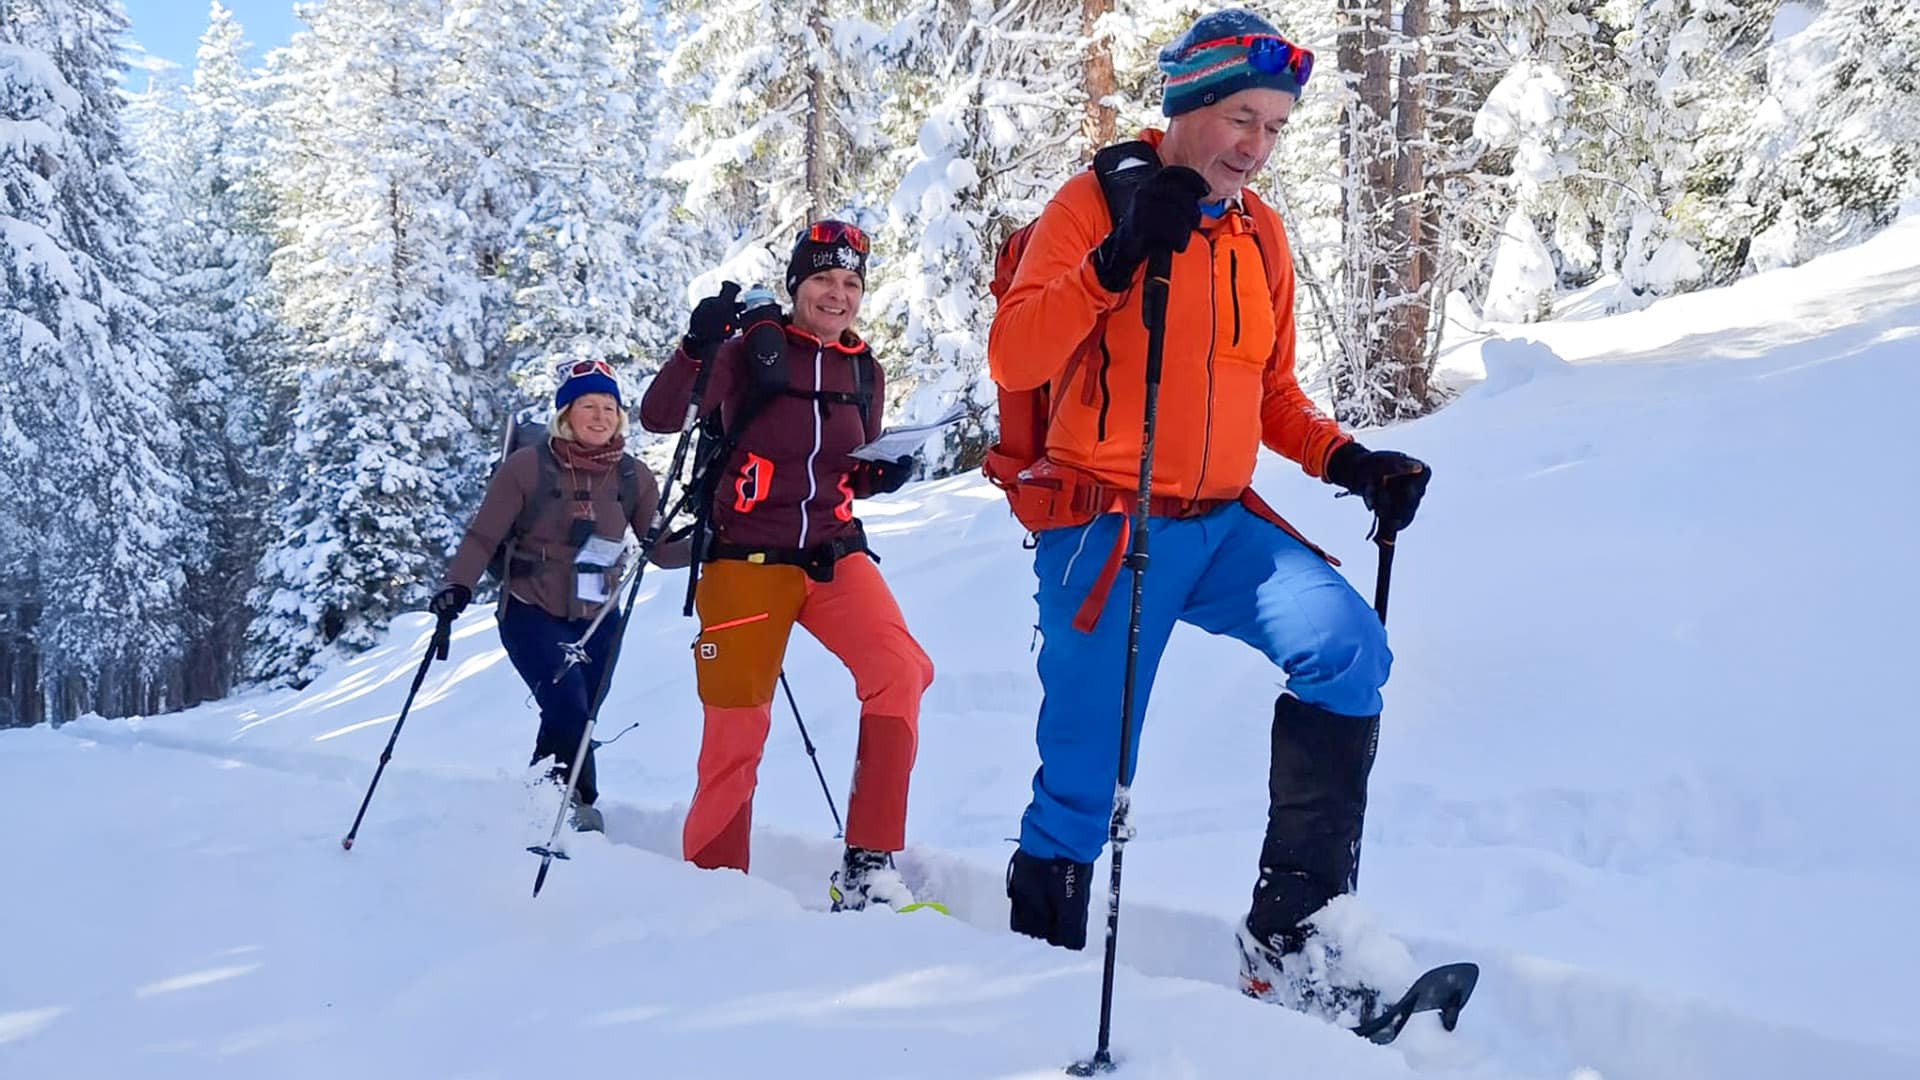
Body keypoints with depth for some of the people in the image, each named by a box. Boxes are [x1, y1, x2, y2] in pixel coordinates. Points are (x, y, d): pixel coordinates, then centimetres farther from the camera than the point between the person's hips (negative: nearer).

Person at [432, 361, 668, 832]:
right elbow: (483, 536, -8)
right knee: (568, 705, -21)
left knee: (574, 721, 6)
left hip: (596, 621, 4)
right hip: (532, 613, -4)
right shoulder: (527, 466, -9)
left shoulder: (633, 479, 2)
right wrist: (458, 585, -23)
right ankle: (578, 807, -3)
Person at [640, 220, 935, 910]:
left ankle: (867, 866, -16)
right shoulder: (750, 352, -3)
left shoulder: (864, 372, 10)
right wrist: (697, 348, -29)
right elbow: (658, 418, -12)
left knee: (900, 671, -21)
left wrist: (885, 474, -1)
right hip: (745, 561, -3)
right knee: (736, 731, -4)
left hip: (834, 554, 3)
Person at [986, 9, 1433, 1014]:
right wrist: (1114, 264, -29)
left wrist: (1347, 460, 2)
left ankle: (1292, 929, -12)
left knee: (1347, 647, -18)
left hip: (1222, 524, 5)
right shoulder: (1095, 202, -6)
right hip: (1108, 528, -5)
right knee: (1085, 778, -3)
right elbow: (1012, 360, -16)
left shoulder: (1260, 233, 12)